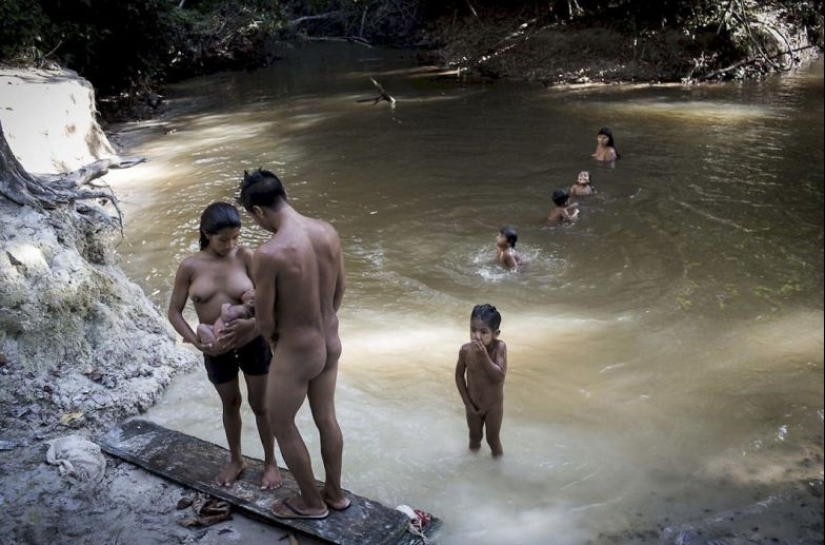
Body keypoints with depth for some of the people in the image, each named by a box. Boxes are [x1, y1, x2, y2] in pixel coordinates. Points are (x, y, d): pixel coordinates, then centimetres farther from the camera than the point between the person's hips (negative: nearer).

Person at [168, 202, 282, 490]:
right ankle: (236, 460, 44)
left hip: (254, 344, -1)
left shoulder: (246, 257, -14)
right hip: (217, 352, 2)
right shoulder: (190, 266, -11)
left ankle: (270, 462, 34)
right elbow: (174, 312, -5)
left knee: (260, 404, 14)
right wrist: (197, 342, -17)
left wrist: (250, 323, -33)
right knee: (230, 404, 22)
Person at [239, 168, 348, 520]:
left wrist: (274, 343, 5)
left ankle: (312, 502, 35)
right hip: (330, 342, 7)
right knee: (326, 418, 25)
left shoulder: (268, 254, -28)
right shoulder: (328, 232, -8)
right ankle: (335, 493, 44)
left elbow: (264, 320, -18)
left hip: (296, 353, -7)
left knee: (281, 425, 18)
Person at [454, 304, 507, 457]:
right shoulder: (466, 350, -21)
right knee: (475, 436, 22)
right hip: (473, 404, 2)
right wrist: (467, 402, -8)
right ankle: (474, 443, 54)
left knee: (493, 437, 16)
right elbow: (459, 376, -6)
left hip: (494, 404, -2)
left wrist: (484, 356, -43)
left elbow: (499, 376, -34)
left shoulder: (499, 347, -26)